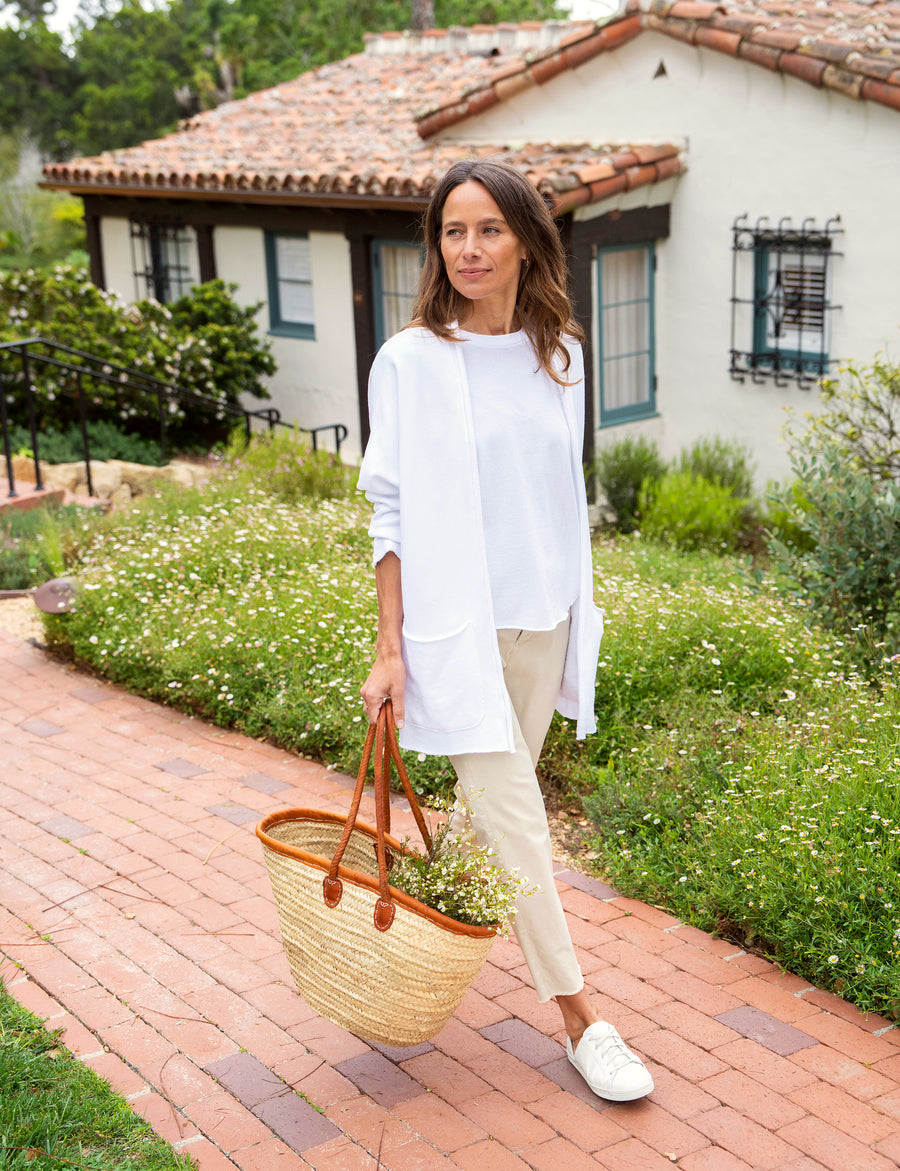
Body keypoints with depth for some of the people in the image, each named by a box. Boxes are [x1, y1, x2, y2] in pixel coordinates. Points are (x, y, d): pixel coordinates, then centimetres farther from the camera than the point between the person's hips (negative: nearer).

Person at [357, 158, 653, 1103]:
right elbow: (392, 512, -7)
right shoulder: (411, 361, -8)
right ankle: (579, 1016, 6)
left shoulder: (559, 356, 5)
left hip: (542, 617, 5)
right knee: (513, 814, -3)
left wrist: (577, 614, 15)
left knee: (496, 799, 13)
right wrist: (390, 650, -10)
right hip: (456, 621, -4)